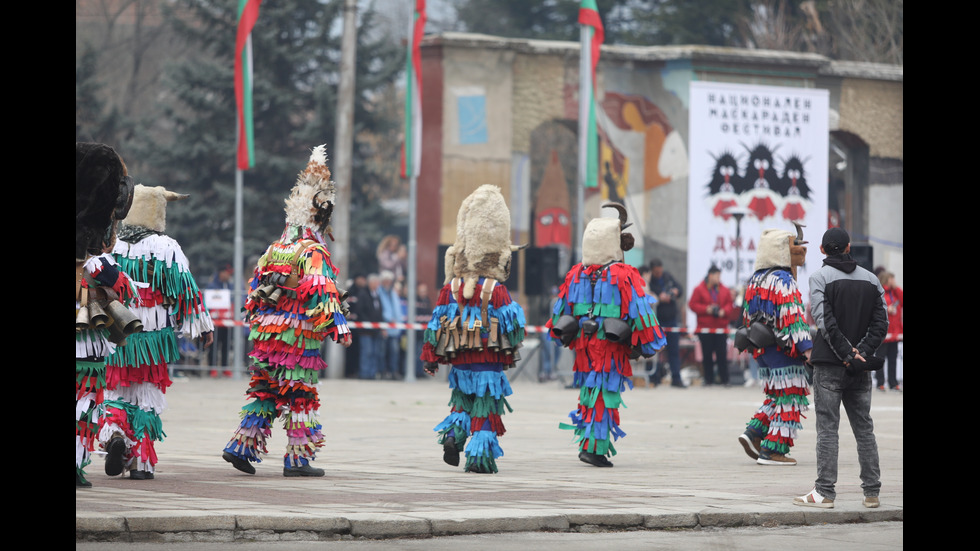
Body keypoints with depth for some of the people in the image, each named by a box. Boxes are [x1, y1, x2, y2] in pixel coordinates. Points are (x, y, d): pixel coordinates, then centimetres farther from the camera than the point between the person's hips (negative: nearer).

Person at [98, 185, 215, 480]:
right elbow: (185, 289, -4)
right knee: (148, 394, 5)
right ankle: (141, 462, 4)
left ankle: (114, 432, -12)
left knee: (117, 390, 16)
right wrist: (203, 326, 4)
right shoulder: (167, 248, -6)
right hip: (153, 336, -2)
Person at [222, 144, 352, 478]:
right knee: (301, 396, -1)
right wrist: (340, 328, -17)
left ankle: (242, 445, 10)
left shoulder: (274, 250, 12)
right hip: (300, 339, -7)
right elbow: (322, 294, -18)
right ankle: (298, 458, 0)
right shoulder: (313, 253, -11)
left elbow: (255, 288, 17)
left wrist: (255, 322, 26)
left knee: (263, 390, 14)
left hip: (265, 335, 7)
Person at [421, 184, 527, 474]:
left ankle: (453, 433, -3)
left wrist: (430, 357, 10)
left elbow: (435, 323, 4)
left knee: (462, 399, 22)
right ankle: (480, 456, -3)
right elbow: (512, 324, -7)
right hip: (489, 360, -4)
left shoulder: (450, 289, 3)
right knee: (486, 407, 2)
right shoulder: (497, 292, -9)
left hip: (459, 358, 4)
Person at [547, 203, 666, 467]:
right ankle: (595, 448, -8)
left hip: (583, 344, 6)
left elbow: (562, 307, 15)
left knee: (589, 392, 16)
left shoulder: (576, 274, 7)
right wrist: (647, 343, -1)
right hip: (611, 346, -5)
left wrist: (565, 336, 29)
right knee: (606, 394, -3)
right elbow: (638, 310, -10)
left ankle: (586, 443, 17)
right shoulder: (624, 276, -11)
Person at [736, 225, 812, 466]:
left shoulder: (755, 279, 12)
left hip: (760, 348, 9)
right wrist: (806, 347, -23)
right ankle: (773, 449, -3)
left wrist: (751, 342, 28)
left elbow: (748, 315, 19)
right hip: (782, 347, -9)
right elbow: (793, 317, -21)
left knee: (777, 395, 19)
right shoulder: (783, 281, -15)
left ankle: (754, 433, 5)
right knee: (788, 397, -1)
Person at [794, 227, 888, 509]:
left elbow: (825, 321, -15)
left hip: (830, 364, -4)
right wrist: (862, 353, -5)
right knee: (864, 428, 9)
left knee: (827, 428, -4)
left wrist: (847, 354, -13)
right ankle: (872, 492, 9)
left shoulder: (820, 277, -4)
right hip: (860, 369, 4)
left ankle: (825, 492, -7)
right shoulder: (871, 279, 10)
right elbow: (880, 323, 3)